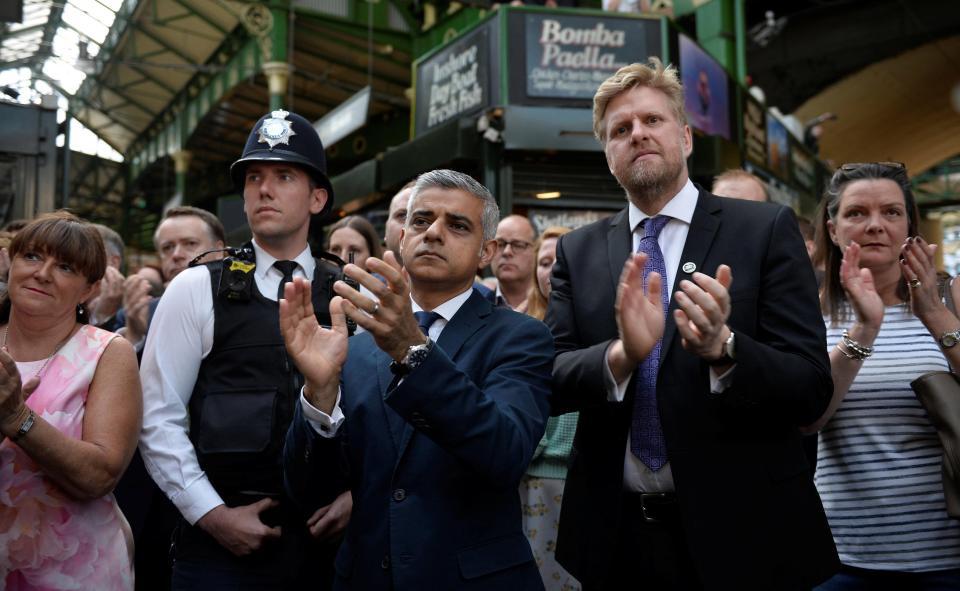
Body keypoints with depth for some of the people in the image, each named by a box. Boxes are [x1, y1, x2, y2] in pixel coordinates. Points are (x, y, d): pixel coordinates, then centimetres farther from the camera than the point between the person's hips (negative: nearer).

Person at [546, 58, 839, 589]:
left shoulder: (766, 229, -5)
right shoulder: (578, 251, 2)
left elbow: (811, 389, -9)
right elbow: (548, 383, -6)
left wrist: (722, 347, -28)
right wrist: (621, 355, -25)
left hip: (738, 533, -2)